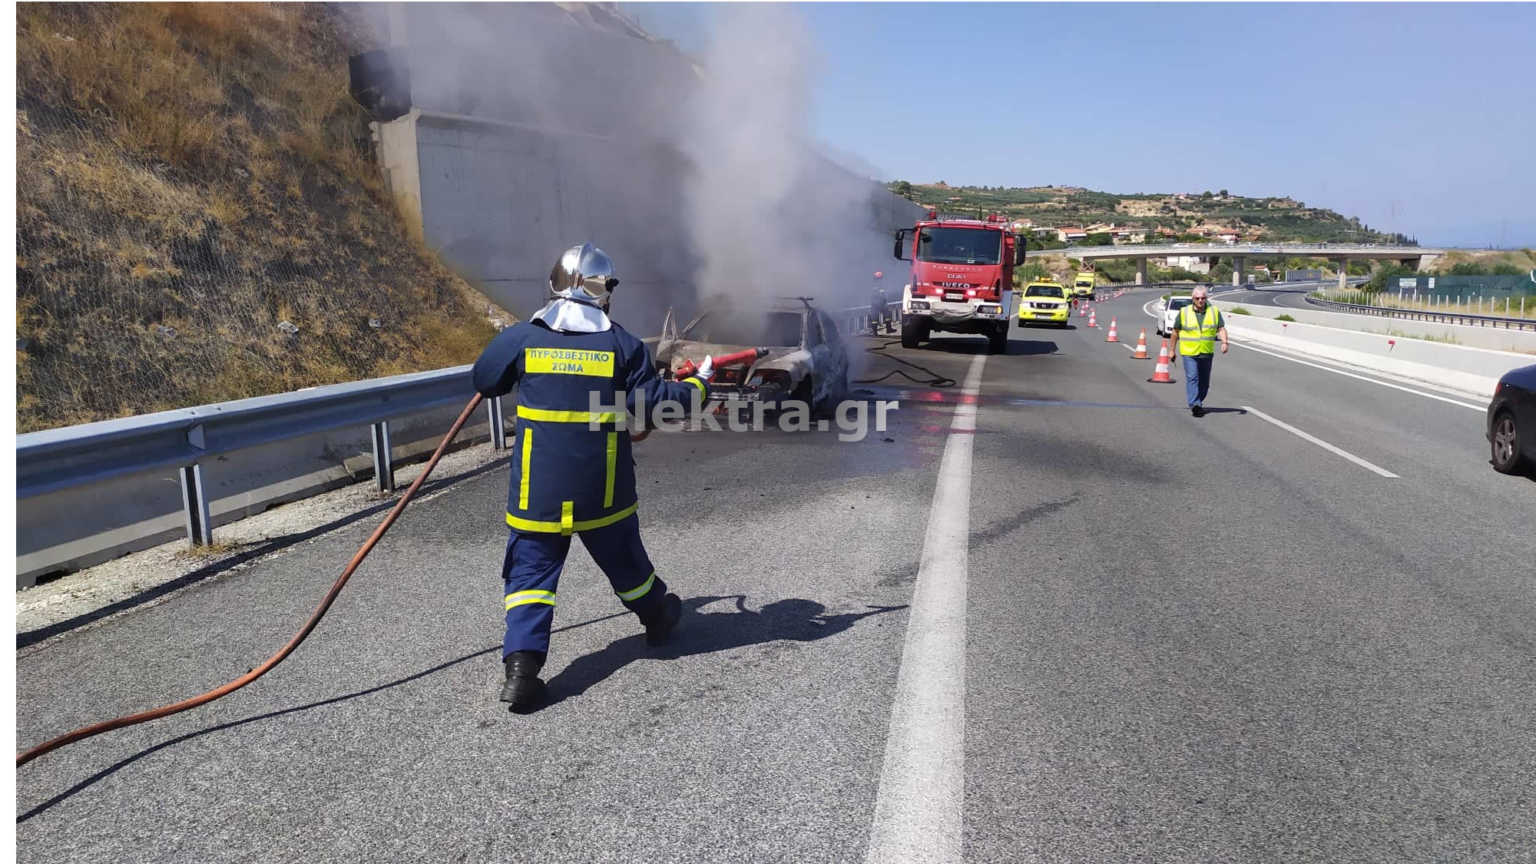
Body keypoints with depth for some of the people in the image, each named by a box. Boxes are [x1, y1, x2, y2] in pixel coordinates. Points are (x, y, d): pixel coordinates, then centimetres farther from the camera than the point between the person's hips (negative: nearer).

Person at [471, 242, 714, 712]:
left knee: (531, 570, 6)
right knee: (624, 558, 22)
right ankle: (658, 614, 45)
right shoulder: (622, 344, -5)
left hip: (538, 489, 0)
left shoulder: (521, 338, -3)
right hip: (603, 491, 1)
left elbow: (484, 380, 12)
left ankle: (522, 664, -6)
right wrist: (697, 384, 11)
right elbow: (653, 400, -6)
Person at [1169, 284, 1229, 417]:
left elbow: (1221, 328, 2)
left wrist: (1224, 342, -16)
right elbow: (1176, 332, 7)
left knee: (1204, 381, 11)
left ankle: (1199, 402, 28)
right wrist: (1172, 350, 9)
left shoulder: (1214, 311, 5)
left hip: (1207, 353, 3)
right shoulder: (1184, 312, -1)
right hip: (1189, 352, -3)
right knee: (1192, 378, -15)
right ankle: (1194, 405, -22)